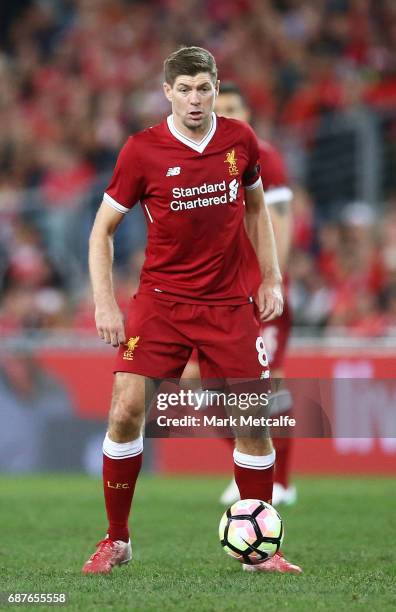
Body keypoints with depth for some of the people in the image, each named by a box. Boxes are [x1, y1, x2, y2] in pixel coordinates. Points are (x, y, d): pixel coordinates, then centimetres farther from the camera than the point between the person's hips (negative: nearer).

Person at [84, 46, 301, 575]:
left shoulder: (240, 140, 1)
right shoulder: (142, 150, -8)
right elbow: (102, 229, 0)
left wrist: (271, 279, 10)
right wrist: (105, 303, -9)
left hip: (229, 303, 2)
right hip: (160, 301, -2)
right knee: (126, 413, -13)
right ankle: (116, 541, 2)